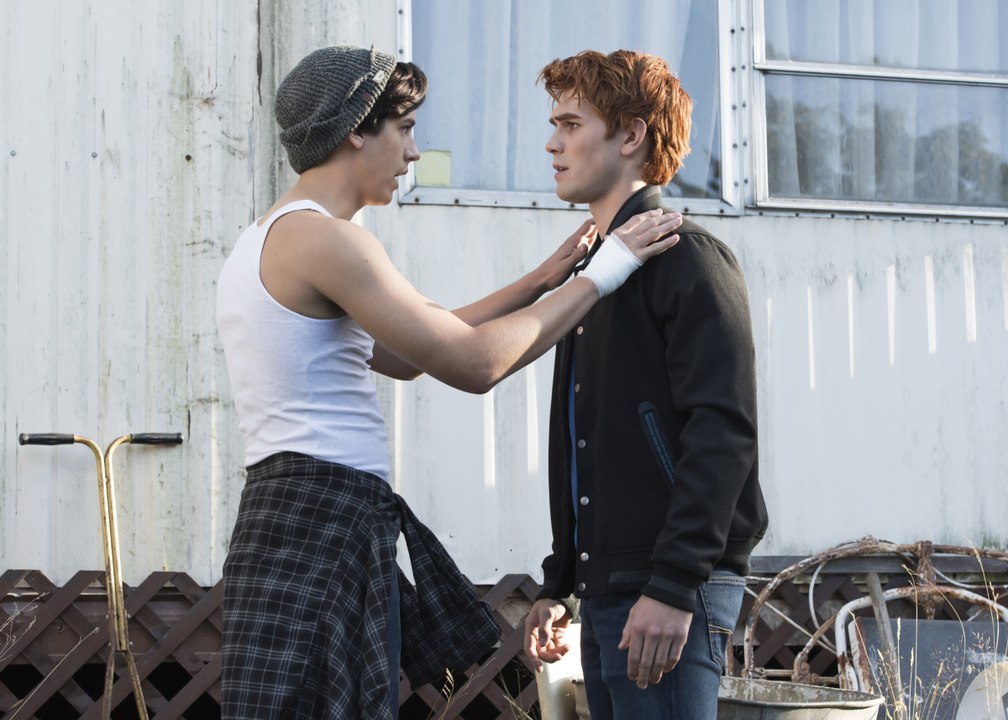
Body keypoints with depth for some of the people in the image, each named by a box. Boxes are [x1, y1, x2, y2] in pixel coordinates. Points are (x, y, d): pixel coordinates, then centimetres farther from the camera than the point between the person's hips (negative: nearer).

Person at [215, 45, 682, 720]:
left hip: (282, 514, 10)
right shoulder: (320, 236, -12)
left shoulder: (263, 241, 19)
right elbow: (474, 362, -14)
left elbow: (409, 354, 22)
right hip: (326, 525, -10)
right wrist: (603, 273, -5)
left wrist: (546, 279, 21)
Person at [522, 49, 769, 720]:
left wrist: (674, 587, -23)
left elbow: (724, 432, -17)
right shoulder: (595, 268, 21)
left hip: (670, 594, -9)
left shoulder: (685, 255, -7)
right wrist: (559, 586, 19)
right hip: (606, 589, 9)